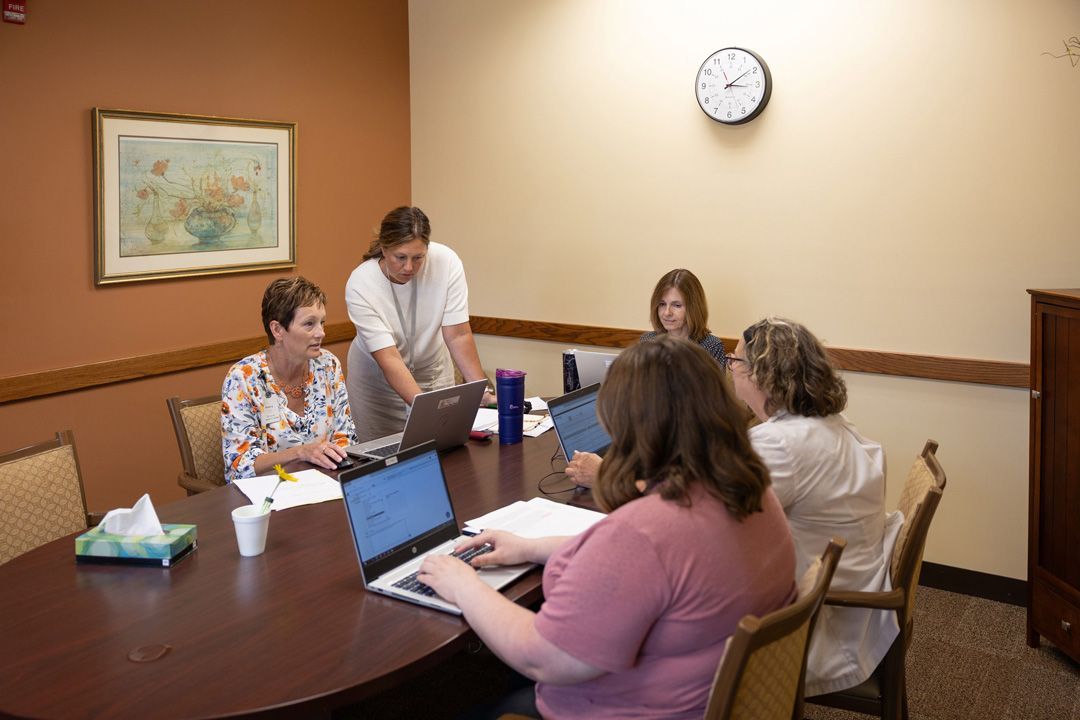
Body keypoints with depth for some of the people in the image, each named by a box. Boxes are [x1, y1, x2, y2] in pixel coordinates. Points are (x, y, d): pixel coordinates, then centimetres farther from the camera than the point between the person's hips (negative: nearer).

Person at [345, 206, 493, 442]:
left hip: (433, 370, 2)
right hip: (377, 375, -2)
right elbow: (389, 359, -31)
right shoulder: (360, 285, -27)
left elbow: (458, 335, -21)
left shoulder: (446, 262, -23)